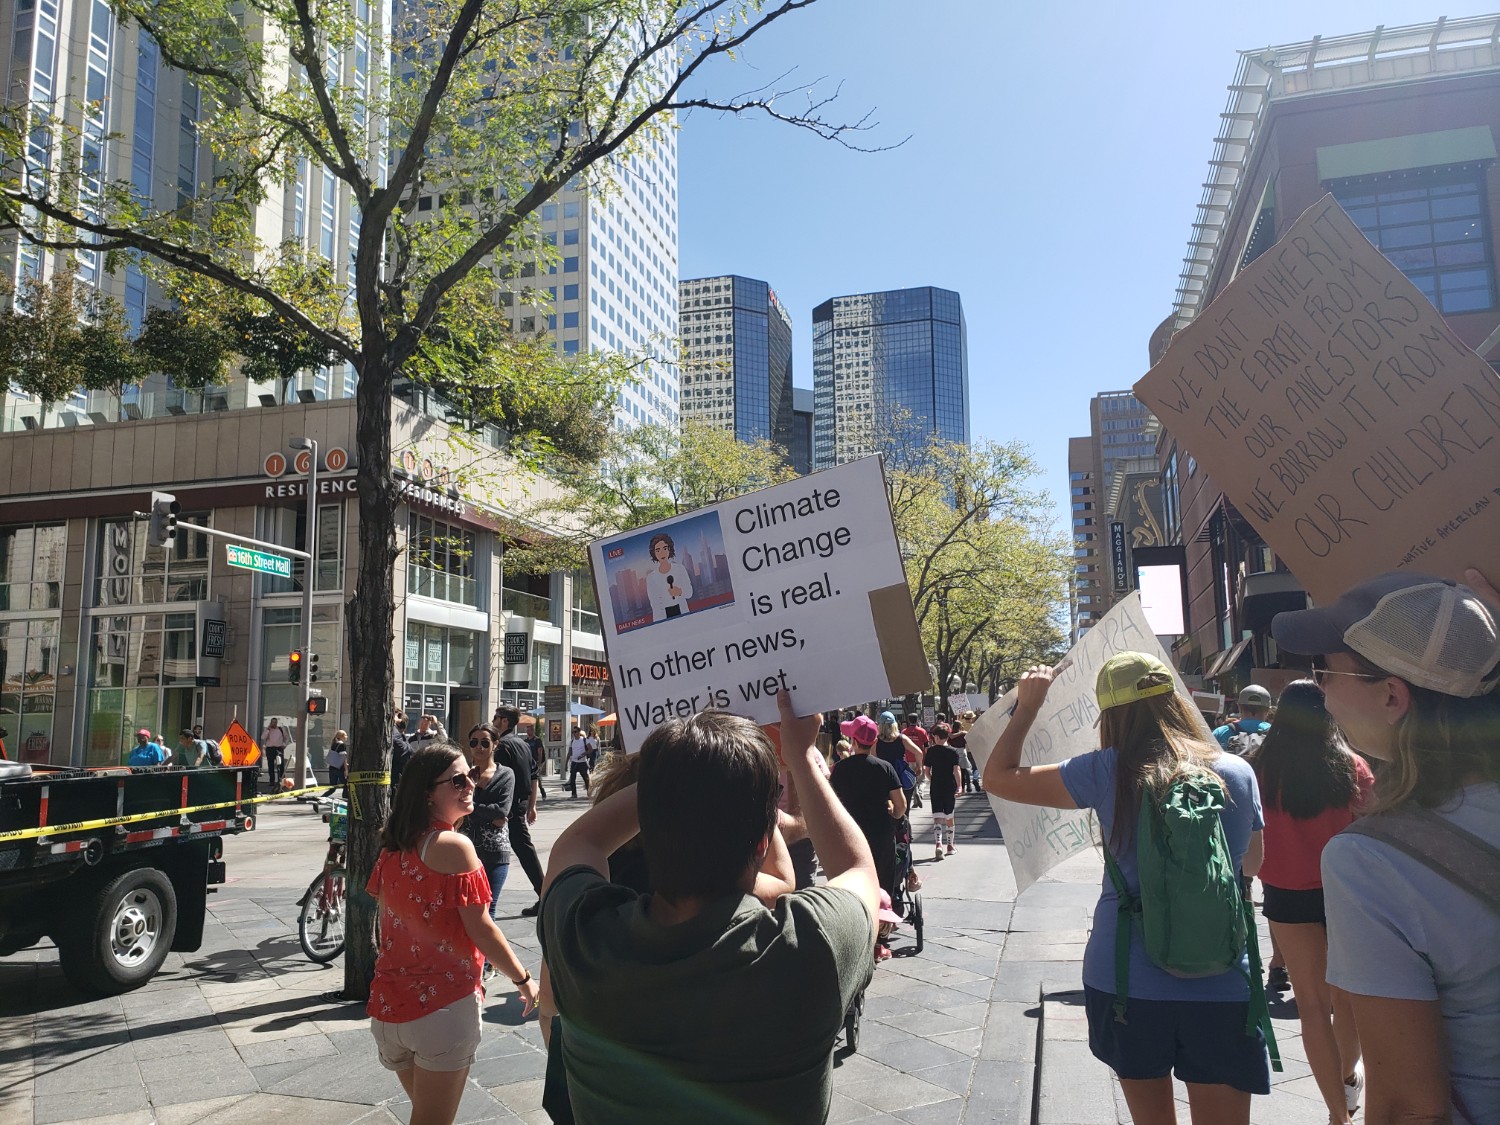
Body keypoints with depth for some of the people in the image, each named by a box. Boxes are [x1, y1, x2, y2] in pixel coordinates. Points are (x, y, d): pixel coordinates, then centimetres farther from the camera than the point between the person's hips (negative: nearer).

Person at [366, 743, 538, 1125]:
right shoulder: (453, 846, -19)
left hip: (391, 1002, 7)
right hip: (443, 1003, -7)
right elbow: (480, 929, -16)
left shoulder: (393, 845, 3)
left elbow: (389, 920, 12)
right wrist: (523, 979, -3)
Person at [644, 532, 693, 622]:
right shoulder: (651, 577, -5)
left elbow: (689, 593, -1)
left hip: (682, 612, 1)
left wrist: (680, 592, -22)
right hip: (663, 616, -1)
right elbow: (654, 603, -4)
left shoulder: (680, 569, -3)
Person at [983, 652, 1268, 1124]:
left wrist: (1027, 707, 8)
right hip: (1220, 985, 1)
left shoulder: (1107, 772, -10)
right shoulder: (1238, 773, -3)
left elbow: (997, 777, -1)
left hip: (1124, 981, -1)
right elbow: (1252, 862, 14)